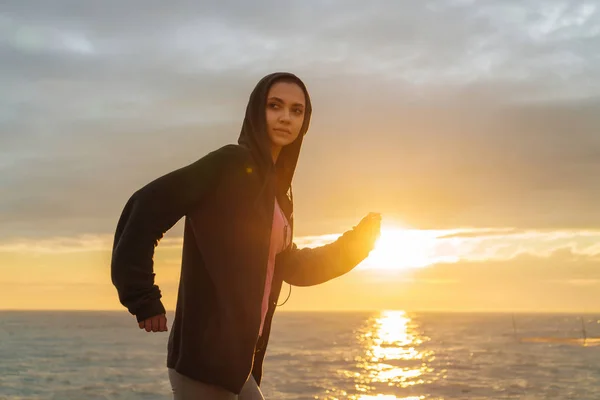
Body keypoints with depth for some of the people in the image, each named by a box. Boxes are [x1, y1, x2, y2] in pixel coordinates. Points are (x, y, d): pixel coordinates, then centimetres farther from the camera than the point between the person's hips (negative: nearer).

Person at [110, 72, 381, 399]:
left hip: (234, 358, 9)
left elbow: (291, 266, 24)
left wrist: (356, 242, 13)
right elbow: (146, 206, -18)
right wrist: (142, 298, -16)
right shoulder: (232, 163, -10)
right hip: (205, 355, -9)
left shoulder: (273, 186, 15)